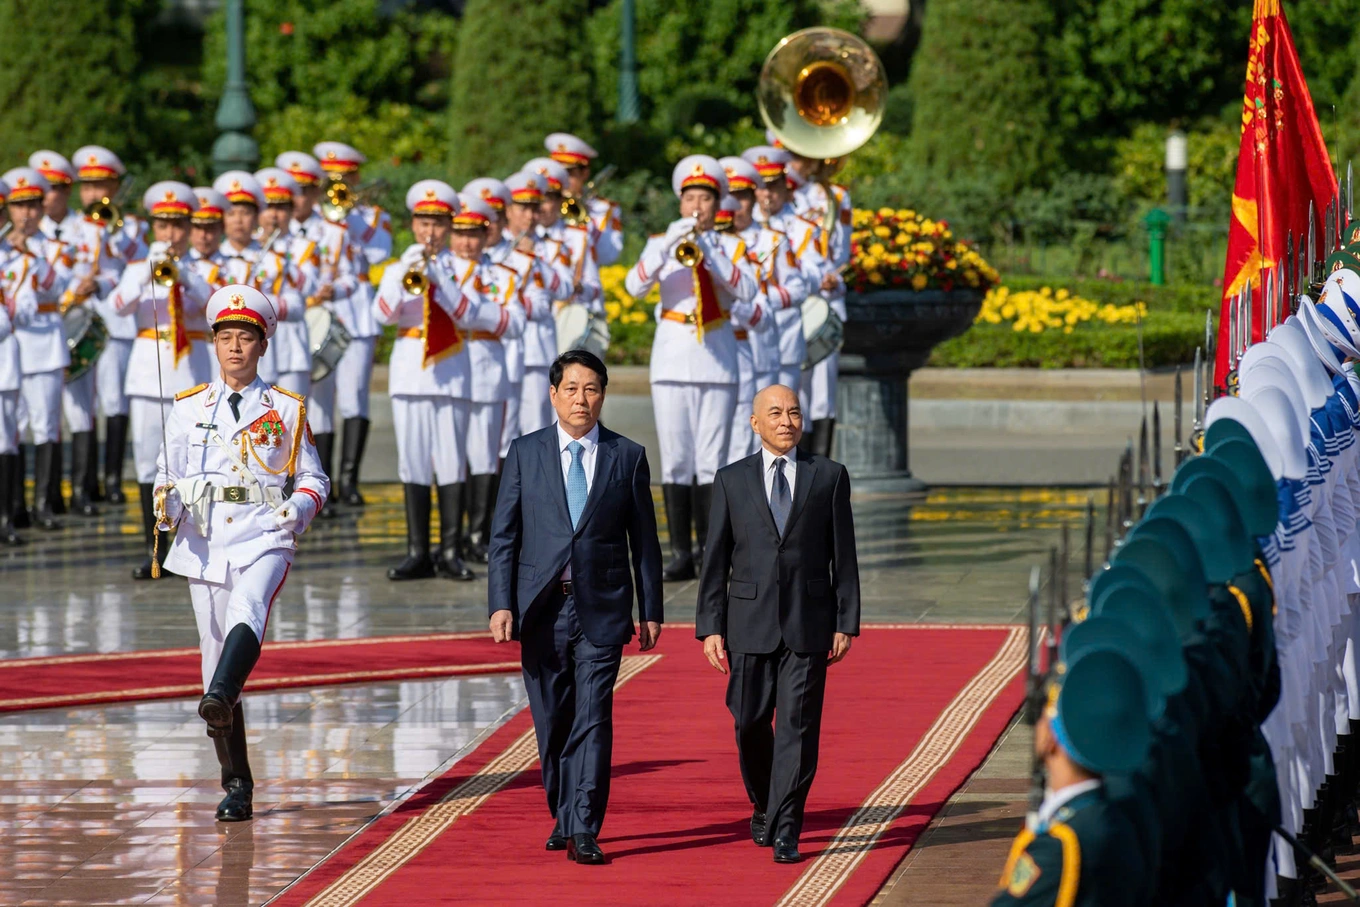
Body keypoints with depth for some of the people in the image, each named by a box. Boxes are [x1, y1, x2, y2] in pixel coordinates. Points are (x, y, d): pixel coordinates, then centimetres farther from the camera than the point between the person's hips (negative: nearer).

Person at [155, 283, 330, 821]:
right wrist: (166, 506, -7)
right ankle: (236, 786, 10)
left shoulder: (287, 411, 10)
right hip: (204, 544, 2)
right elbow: (166, 477, 16)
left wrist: (300, 506, -8)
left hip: (264, 539, -2)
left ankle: (220, 698, -59)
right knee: (214, 656, 2)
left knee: (248, 609, -34)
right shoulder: (188, 409, 13)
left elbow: (313, 479, 14)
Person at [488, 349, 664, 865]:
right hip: (541, 609, 1)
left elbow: (644, 541, 8)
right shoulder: (525, 453, 6)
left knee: (593, 719, -10)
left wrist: (651, 611, 5)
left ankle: (583, 831, -13)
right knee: (552, 721, 9)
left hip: (601, 609, -1)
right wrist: (500, 604, -5)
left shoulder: (627, 457, 5)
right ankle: (562, 818, 24)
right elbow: (503, 535, 4)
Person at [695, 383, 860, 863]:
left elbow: (843, 557, 5)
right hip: (750, 623, 1)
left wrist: (846, 624, -1)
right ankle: (764, 806, 31)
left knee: (798, 726, -6)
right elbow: (715, 560, 5)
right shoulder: (732, 480, 6)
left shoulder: (829, 477, 5)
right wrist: (710, 627, -1)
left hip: (809, 623, -1)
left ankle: (784, 832, -5)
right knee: (751, 723, 6)